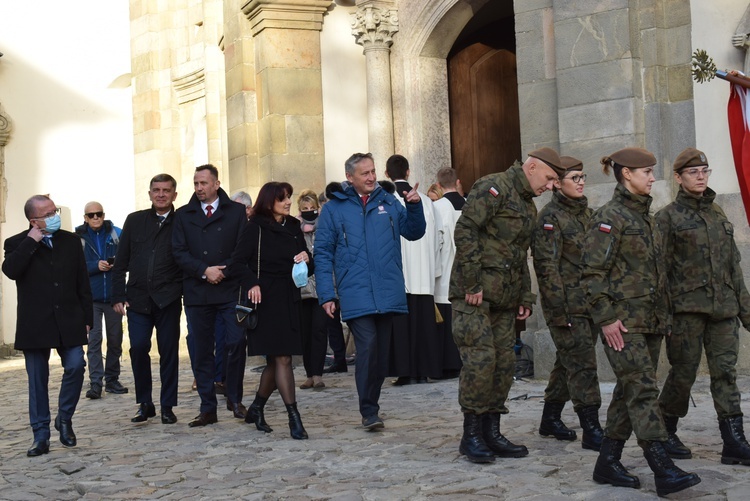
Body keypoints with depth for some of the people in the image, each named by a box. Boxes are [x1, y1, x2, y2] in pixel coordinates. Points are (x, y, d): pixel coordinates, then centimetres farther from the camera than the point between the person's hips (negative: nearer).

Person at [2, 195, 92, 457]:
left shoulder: (71, 241, 8)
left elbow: (82, 283, 9)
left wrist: (86, 318, 6)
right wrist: (31, 241, -16)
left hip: (68, 322, 2)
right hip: (35, 325, -2)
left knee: (75, 366, -11)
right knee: (37, 381, 4)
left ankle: (64, 418, 14)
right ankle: (41, 436, 14)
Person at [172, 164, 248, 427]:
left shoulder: (236, 211, 8)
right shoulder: (183, 215, 12)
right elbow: (179, 252, 3)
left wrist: (223, 270, -11)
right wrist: (204, 271, -10)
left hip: (230, 289, -2)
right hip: (196, 293, 2)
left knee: (236, 342, -11)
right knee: (200, 352, 3)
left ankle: (234, 398, 8)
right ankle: (208, 409, 10)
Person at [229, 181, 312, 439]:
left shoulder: (293, 227, 12)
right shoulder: (255, 227, -3)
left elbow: (308, 267, 15)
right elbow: (237, 263, -7)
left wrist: (306, 260, -7)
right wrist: (251, 283, -22)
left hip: (289, 299, 6)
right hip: (266, 299, -6)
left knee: (276, 359, 11)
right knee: (282, 358, -9)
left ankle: (256, 409, 27)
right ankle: (294, 418, -9)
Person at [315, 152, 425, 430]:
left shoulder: (389, 202, 11)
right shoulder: (334, 208, 3)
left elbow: (414, 232, 12)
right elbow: (323, 254, 2)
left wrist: (414, 206, -6)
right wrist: (326, 295, -4)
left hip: (387, 293, 4)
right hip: (356, 295, -4)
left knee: (381, 352, 10)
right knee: (368, 347, -15)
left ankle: (371, 405, 25)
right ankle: (369, 411, -6)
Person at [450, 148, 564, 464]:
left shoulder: (529, 206, 21)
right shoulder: (493, 188, -9)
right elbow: (465, 230, -19)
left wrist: (525, 297, 17)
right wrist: (472, 283, -20)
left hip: (504, 298, 9)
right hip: (475, 293, -9)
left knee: (504, 362, 7)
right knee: (480, 359, -11)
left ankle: (492, 432, 15)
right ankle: (471, 435, -1)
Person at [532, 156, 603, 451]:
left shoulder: (587, 213, 15)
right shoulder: (550, 217, -10)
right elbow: (547, 267, -15)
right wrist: (559, 311, -19)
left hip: (589, 303, 8)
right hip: (568, 307, -8)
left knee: (567, 362, 14)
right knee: (582, 365, -8)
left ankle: (550, 420, 25)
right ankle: (591, 430, -5)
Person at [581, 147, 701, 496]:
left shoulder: (645, 216, 17)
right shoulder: (609, 217, -9)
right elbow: (591, 272, -14)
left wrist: (664, 316, 19)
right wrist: (605, 318, -18)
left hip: (651, 320, 9)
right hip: (623, 322, -9)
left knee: (628, 392, 10)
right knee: (643, 390, -12)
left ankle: (608, 464, 17)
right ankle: (664, 472, -14)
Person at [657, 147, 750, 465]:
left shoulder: (717, 213, 15)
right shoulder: (668, 217, -2)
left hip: (723, 307, 5)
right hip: (687, 307, -5)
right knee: (683, 372, 0)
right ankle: (665, 434, 18)